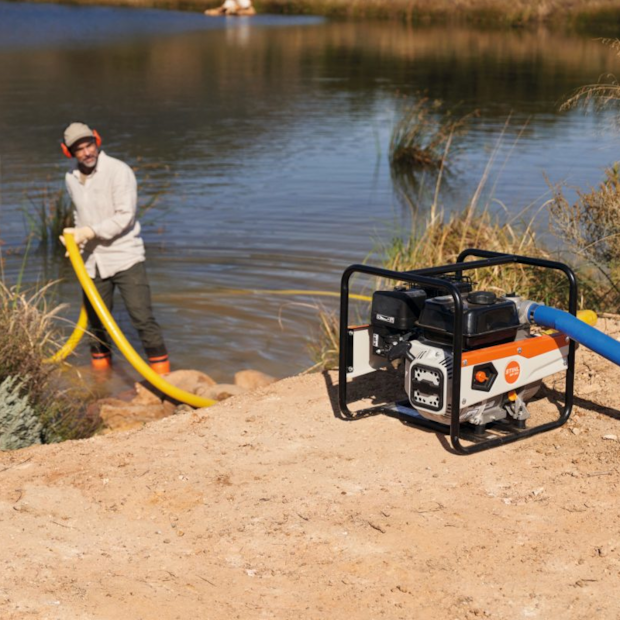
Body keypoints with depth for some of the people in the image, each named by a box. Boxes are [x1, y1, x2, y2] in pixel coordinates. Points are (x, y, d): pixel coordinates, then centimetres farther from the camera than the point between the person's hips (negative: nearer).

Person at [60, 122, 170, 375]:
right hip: (92, 261, 6)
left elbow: (125, 216, -18)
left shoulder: (118, 171, -12)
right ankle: (100, 364, 30)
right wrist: (77, 238, 9)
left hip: (125, 257, -6)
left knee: (143, 318, -10)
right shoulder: (71, 178, 8)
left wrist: (90, 232, -20)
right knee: (96, 320, 14)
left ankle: (161, 371, -4)